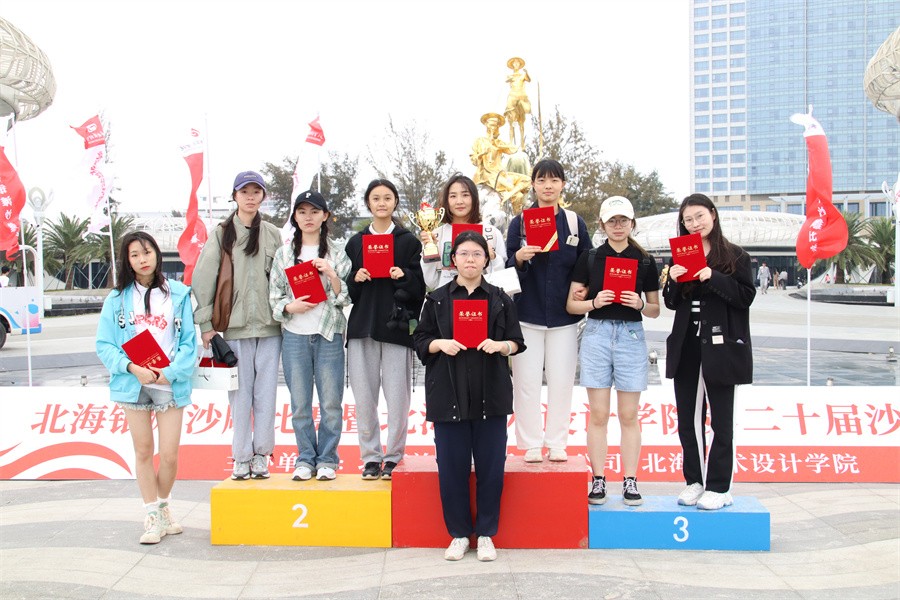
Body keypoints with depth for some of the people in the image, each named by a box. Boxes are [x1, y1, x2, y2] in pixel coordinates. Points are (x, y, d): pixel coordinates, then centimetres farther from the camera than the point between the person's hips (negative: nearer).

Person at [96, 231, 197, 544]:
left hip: (170, 384, -1)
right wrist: (131, 367, -13)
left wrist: (171, 372, -12)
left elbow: (189, 342, 0)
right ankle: (153, 516, 19)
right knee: (143, 451, 8)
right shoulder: (117, 298, 5)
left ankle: (164, 505, 25)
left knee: (169, 454, -1)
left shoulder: (179, 294, 2)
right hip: (133, 384, 1)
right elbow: (104, 344, 2)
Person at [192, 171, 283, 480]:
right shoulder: (222, 233, 4)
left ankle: (261, 454, 14)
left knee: (266, 393, 3)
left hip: (269, 326, 1)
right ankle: (242, 457, 13)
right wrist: (205, 323, -4)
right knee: (240, 393, 3)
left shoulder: (273, 234, 9)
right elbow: (204, 279, 0)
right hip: (235, 326, -1)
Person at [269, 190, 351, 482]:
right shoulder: (284, 253, 10)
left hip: (329, 334, -1)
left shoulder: (336, 253, 6)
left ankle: (327, 459, 13)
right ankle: (306, 458, 17)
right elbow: (274, 296, 9)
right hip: (294, 335, 1)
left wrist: (331, 274, -15)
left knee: (331, 402, 0)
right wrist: (290, 307, -10)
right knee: (300, 403, 5)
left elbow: (346, 297, 1)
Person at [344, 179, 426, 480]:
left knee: (397, 396, -4)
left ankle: (393, 456, 11)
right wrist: (355, 279, -6)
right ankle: (370, 456, 15)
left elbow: (420, 288, 5)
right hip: (362, 327, 2)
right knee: (364, 396, 2)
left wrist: (405, 276, -14)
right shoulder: (355, 242, 14)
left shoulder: (409, 241, 7)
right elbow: (348, 289, 14)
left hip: (397, 327, -2)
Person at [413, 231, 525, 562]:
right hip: (448, 394, 0)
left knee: (490, 466, 3)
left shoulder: (500, 299, 9)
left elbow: (517, 342, 9)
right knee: (452, 466, 2)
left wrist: (500, 345, -12)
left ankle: (485, 534, 18)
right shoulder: (437, 299, 8)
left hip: (491, 396, 0)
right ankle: (459, 534, 18)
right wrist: (440, 344, -12)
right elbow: (421, 340, 8)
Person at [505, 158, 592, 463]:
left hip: (564, 316, 1)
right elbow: (507, 269, 0)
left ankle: (557, 444, 14)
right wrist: (519, 257, -20)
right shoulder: (519, 223, 4)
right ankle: (532, 446, 9)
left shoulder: (575, 223, 7)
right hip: (527, 314, -1)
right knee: (527, 382, -1)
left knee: (561, 381, 3)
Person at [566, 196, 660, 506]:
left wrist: (640, 304, -11)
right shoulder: (588, 258, 5)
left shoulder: (645, 261, 6)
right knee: (598, 414, 3)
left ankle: (630, 481, 13)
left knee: (629, 416, 5)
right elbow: (571, 304, 4)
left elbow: (654, 310, 10)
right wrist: (594, 302, -14)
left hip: (631, 336, 0)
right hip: (597, 334, 0)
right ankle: (598, 480, 11)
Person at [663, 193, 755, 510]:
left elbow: (746, 296, -9)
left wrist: (713, 277, -20)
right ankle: (695, 481, 20)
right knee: (688, 418, 9)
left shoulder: (735, 255, 0)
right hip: (685, 348, 5)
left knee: (721, 420, 3)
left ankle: (719, 487, 11)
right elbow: (671, 303, 12)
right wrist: (673, 281, -7)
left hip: (720, 347, -4)